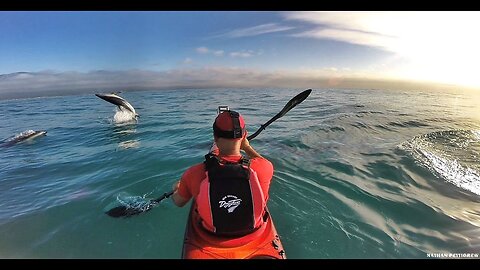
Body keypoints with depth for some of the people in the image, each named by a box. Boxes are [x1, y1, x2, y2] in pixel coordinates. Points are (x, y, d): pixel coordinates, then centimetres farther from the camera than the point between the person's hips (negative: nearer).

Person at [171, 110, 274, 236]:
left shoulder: (193, 173, -29)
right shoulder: (263, 168, -30)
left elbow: (178, 202, -6)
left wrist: (176, 188, 16)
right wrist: (247, 147, 10)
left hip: (211, 234, 0)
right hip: (253, 230, 1)